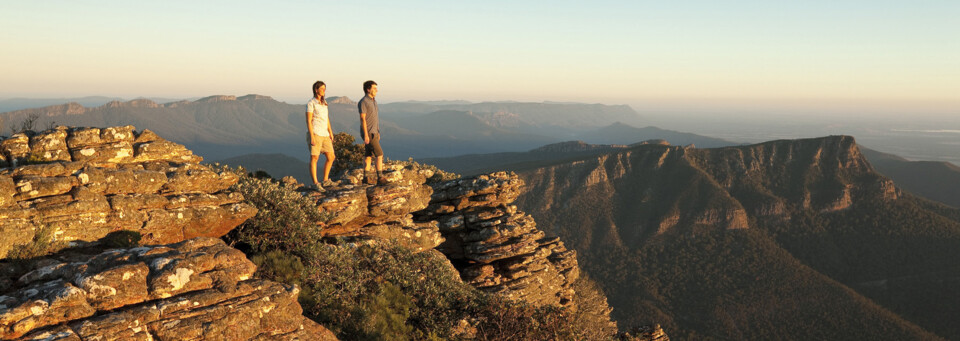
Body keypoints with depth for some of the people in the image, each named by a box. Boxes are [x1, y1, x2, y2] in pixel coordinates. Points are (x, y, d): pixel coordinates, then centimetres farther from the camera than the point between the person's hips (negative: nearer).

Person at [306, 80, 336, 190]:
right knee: (314, 158, -5)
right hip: (315, 133, -8)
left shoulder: (324, 102, 15)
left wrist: (330, 133, 16)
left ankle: (325, 180, 17)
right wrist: (312, 137, -17)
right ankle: (316, 183, -2)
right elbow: (308, 121, -11)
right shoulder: (311, 103, -7)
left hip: (325, 135, 8)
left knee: (331, 157, 6)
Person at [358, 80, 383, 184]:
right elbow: (363, 119, -18)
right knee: (379, 154, -12)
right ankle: (380, 177, -11)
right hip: (368, 133, -9)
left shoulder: (373, 101, 15)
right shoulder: (363, 102, -14)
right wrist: (366, 135, -22)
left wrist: (377, 132, 20)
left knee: (368, 155, 10)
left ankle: (367, 177, 13)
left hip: (373, 132, 9)